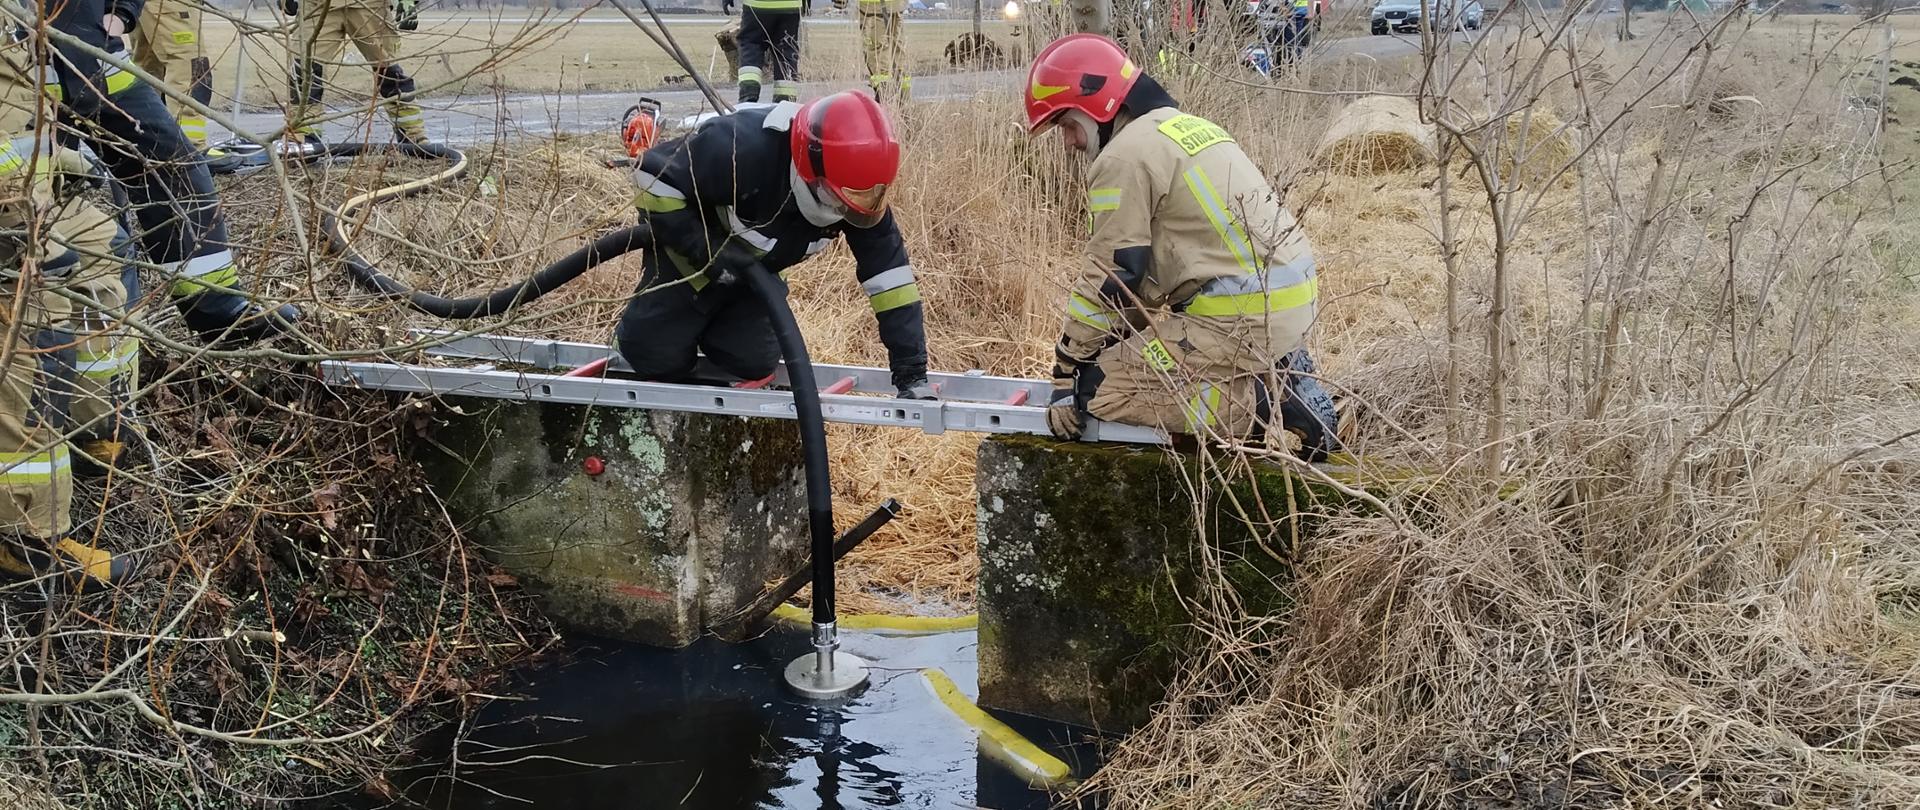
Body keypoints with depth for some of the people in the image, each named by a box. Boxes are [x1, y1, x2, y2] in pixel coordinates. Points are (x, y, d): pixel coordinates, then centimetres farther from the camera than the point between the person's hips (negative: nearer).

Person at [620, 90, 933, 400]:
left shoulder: (860, 193, -25)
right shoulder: (741, 147, -43)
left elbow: (888, 270, -22)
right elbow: (653, 175, -32)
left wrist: (912, 373, -25)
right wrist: (703, 248, -36)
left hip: (751, 271, 5)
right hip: (688, 256, -5)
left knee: (753, 362, -1)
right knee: (658, 355, -9)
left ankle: (705, 327, 30)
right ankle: (634, 335, 26)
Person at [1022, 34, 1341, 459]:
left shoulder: (1124, 156, -11)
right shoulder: (1186, 125, 18)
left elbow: (1110, 278, -11)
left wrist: (1066, 372, -3)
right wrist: (1117, 339, 21)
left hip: (1241, 319, -10)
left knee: (1101, 389, -6)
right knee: (1129, 346, 25)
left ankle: (1267, 404, -9)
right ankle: (1277, 375, 12)